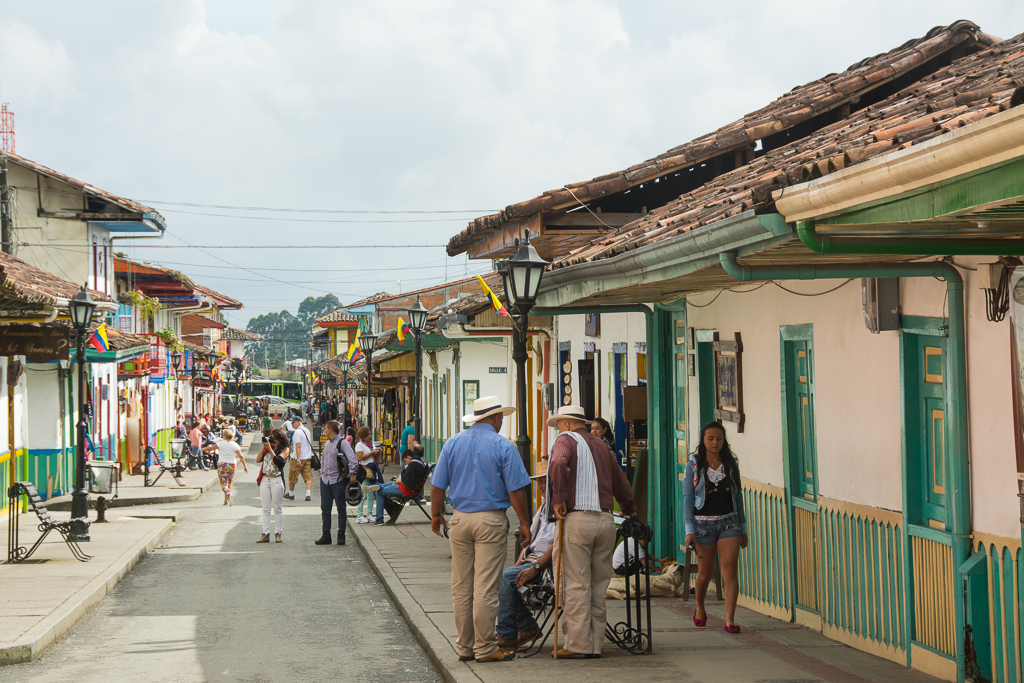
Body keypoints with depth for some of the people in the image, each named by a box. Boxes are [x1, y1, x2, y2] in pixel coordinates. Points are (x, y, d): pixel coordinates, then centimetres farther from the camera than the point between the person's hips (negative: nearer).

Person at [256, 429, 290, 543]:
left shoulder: (285, 449, -1)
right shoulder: (268, 448, 13)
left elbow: (278, 460, -17)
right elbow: (258, 460, 3)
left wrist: (270, 448, -14)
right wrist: (264, 447, -2)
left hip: (276, 481, -5)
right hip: (265, 480, 5)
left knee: (277, 509, 1)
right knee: (266, 509, 5)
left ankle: (278, 533, 8)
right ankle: (265, 534, 6)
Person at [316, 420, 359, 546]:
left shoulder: (342, 443, -9)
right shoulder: (327, 443, 15)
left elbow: (352, 458, -16)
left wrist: (352, 474, -22)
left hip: (338, 480, -7)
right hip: (325, 479, 7)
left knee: (341, 509, 1)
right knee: (325, 508, 6)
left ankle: (341, 535, 7)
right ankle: (326, 535, 11)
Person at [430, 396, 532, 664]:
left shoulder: (452, 443, 7)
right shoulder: (504, 447, -6)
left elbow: (438, 485, 8)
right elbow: (515, 490, -7)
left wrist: (436, 514, 20)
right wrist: (524, 523, 1)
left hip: (460, 520, 4)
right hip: (491, 521, -4)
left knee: (461, 588, 9)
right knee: (485, 588, -3)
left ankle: (465, 646, 15)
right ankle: (485, 648, 1)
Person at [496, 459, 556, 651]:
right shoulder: (545, 505, 21)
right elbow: (531, 537, 24)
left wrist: (535, 567, -23)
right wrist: (519, 564, 9)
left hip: (550, 563, -9)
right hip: (533, 557, 10)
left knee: (507, 578, -23)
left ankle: (506, 637, -17)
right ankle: (527, 627, -1)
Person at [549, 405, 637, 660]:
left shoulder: (566, 440, 2)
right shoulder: (600, 445, 22)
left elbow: (558, 464, -21)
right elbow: (621, 484, 27)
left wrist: (558, 499, -14)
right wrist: (630, 513, 40)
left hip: (577, 519, -6)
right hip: (606, 520, 6)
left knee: (576, 585, -4)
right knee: (598, 586, 10)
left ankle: (578, 645, -4)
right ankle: (594, 644, 11)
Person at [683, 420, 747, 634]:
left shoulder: (731, 464, 6)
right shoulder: (694, 466, 0)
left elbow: (738, 496, 11)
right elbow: (688, 498, -2)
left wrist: (743, 528, 11)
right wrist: (689, 530, -11)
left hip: (729, 522, 1)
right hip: (703, 523, -1)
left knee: (729, 570, -12)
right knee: (705, 573, 8)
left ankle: (730, 620, -14)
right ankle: (700, 608, 37)